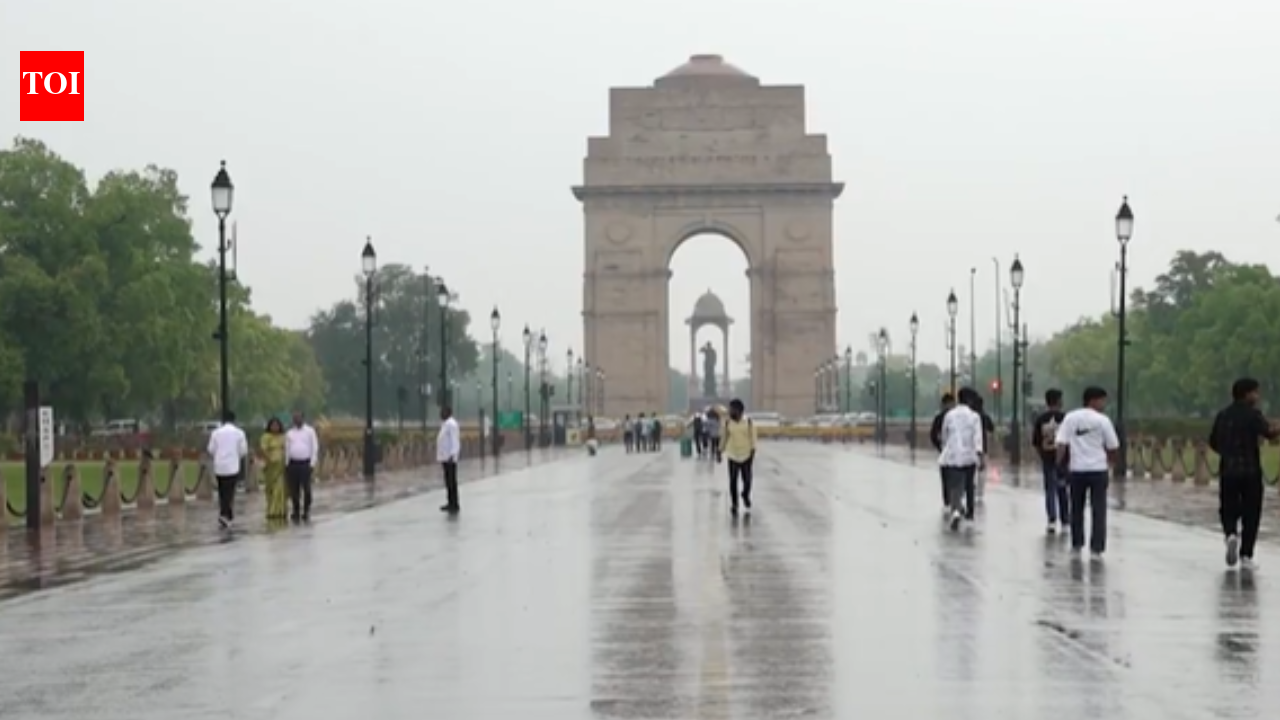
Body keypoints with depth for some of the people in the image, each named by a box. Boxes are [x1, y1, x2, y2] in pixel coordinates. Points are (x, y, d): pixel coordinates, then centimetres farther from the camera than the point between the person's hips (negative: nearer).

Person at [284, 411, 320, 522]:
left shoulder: (310, 431, 4)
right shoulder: (289, 433, 12)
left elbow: (315, 447, 1)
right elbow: (287, 449, 14)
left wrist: (312, 463, -7)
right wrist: (286, 464, 7)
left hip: (305, 463, -3)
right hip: (293, 463, 3)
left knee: (306, 488, -7)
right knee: (294, 490, 3)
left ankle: (306, 511, 6)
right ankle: (296, 512, 12)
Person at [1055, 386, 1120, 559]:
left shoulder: (1070, 418, 1)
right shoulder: (1102, 420, -5)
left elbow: (1061, 444, -4)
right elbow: (1112, 446, 0)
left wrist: (1060, 464, 6)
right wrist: (1111, 461, 19)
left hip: (1076, 469, 3)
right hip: (1098, 469, -3)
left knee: (1077, 508, 16)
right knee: (1098, 510, 2)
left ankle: (1076, 544, 22)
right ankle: (1097, 548, -1)